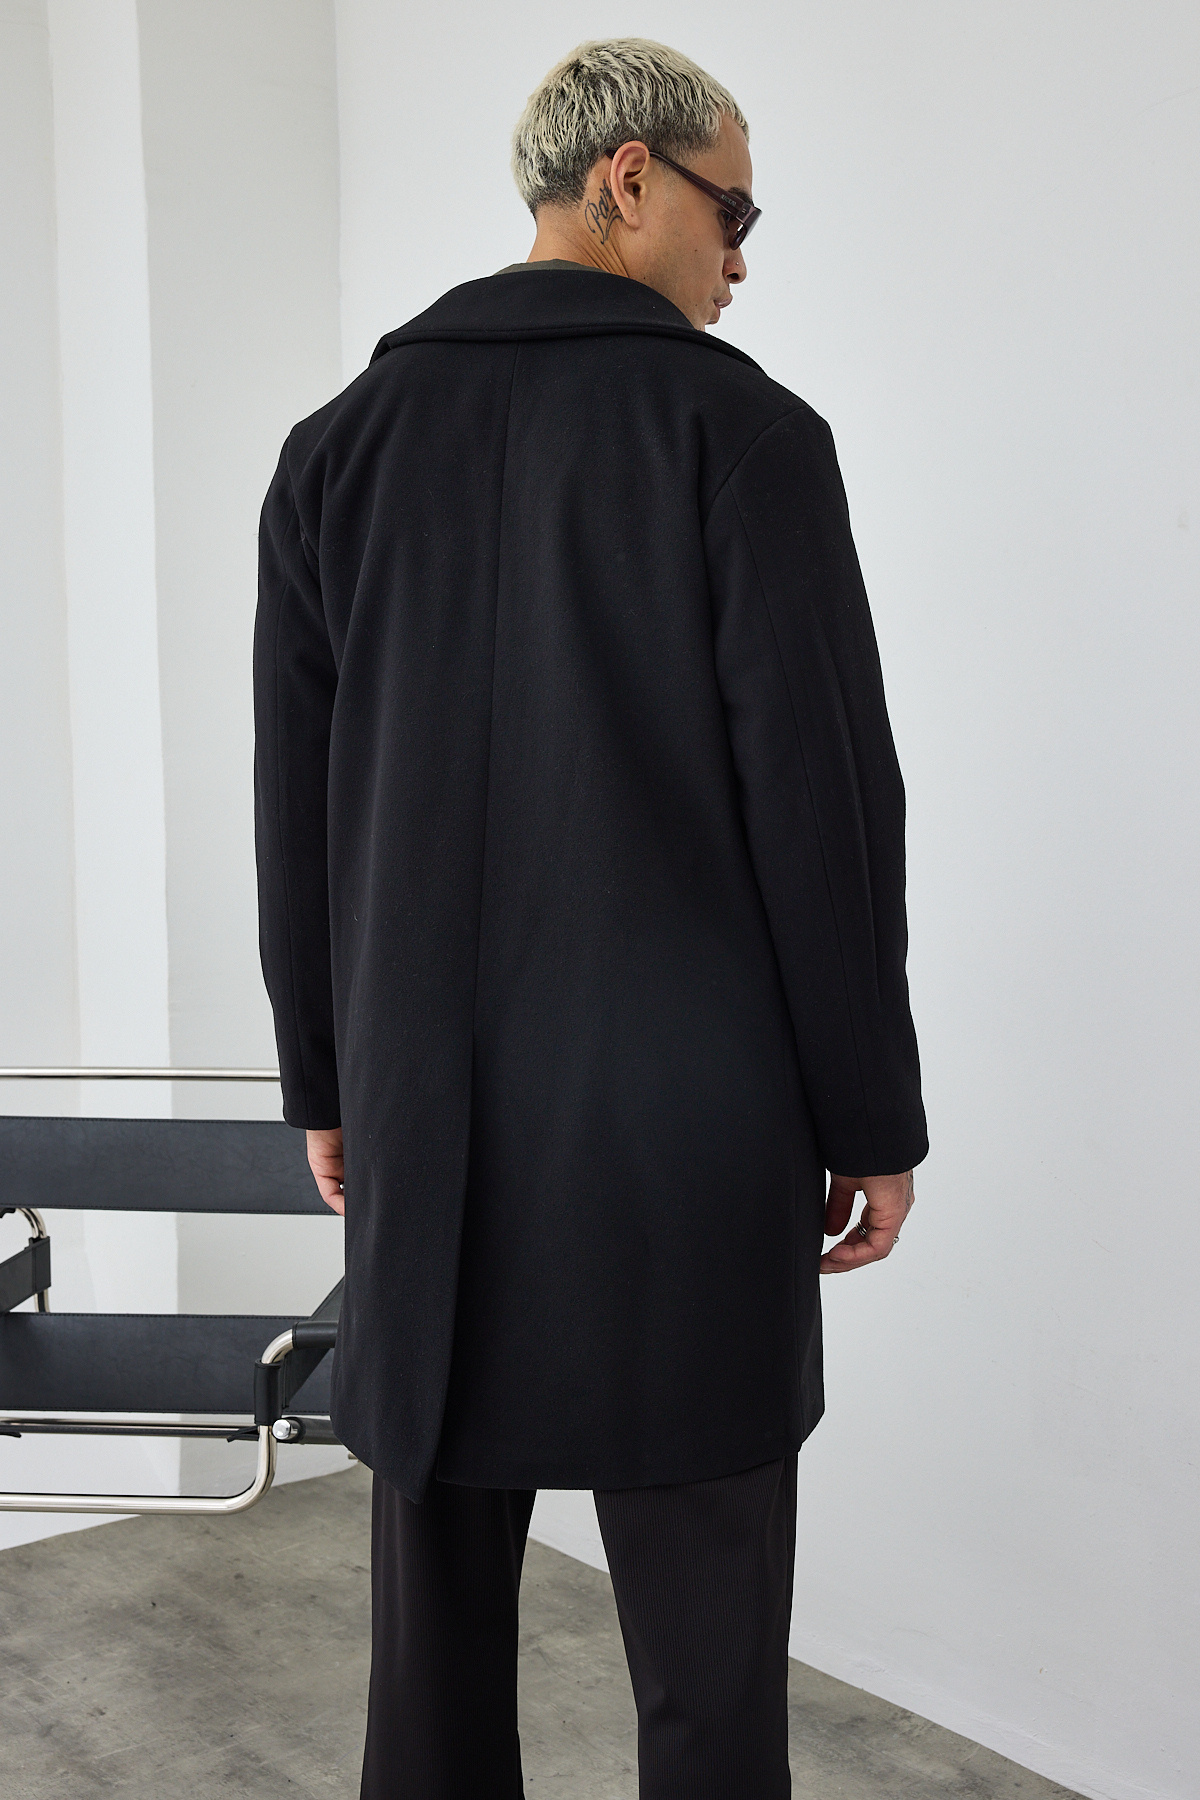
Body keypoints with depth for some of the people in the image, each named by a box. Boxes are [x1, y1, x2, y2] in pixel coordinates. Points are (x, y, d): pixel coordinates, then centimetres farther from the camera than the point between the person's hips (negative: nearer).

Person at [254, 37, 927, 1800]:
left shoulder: (340, 447, 6)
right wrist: (873, 1121, 0)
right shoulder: (744, 429, -7)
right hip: (690, 1132, -4)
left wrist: (328, 1085, 18)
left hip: (427, 1129, 5)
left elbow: (296, 809, 9)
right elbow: (824, 806, -9)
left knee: (436, 1624, 14)